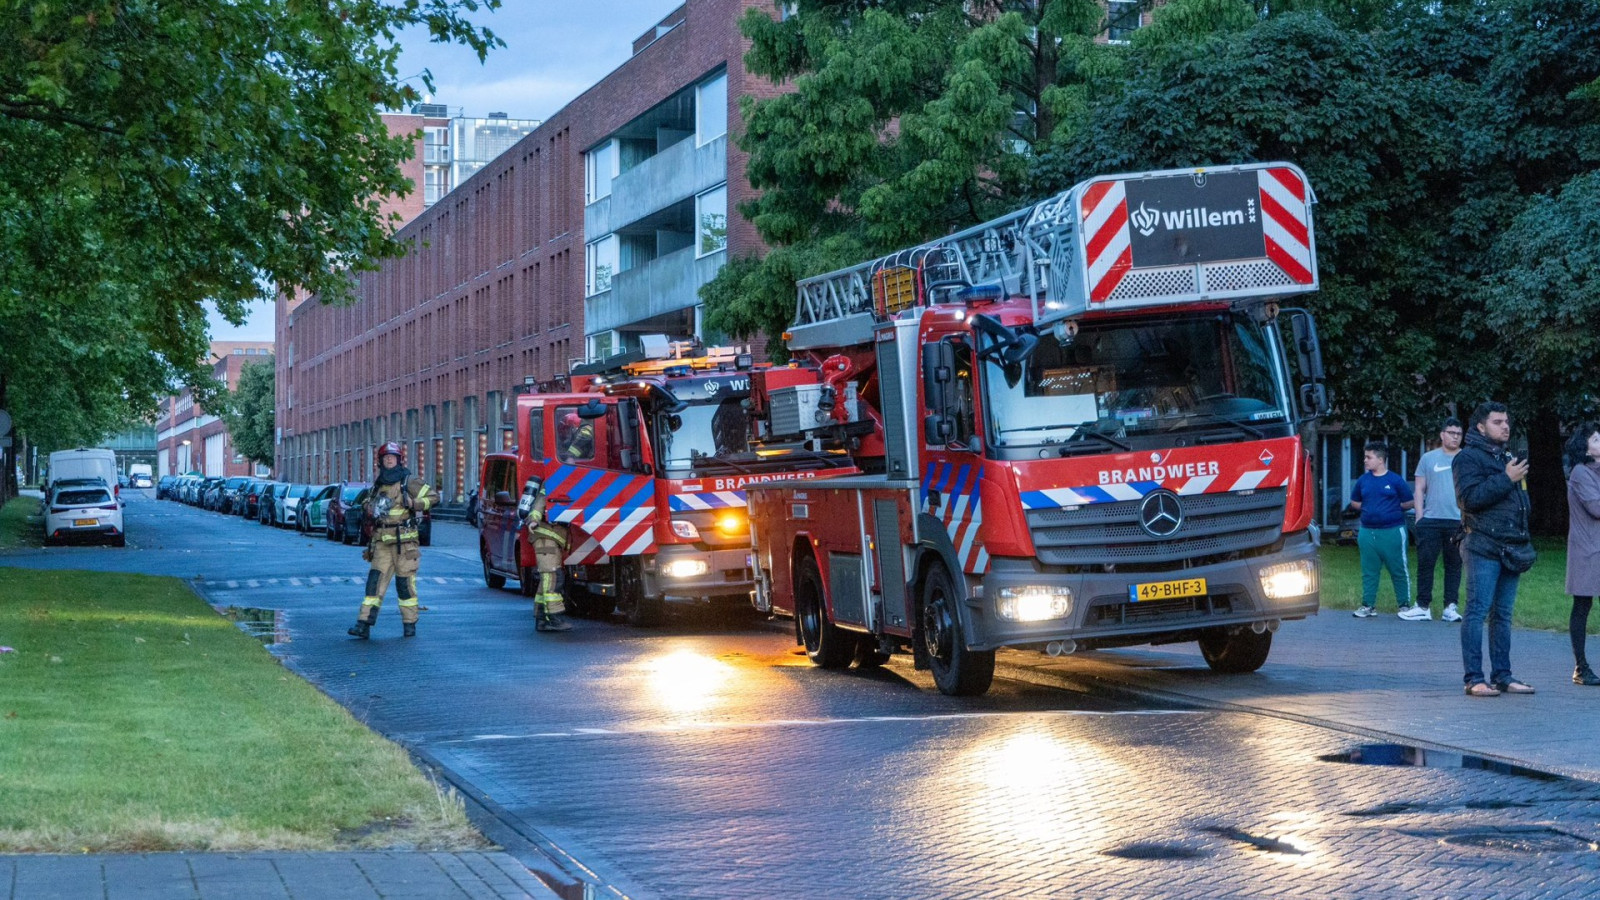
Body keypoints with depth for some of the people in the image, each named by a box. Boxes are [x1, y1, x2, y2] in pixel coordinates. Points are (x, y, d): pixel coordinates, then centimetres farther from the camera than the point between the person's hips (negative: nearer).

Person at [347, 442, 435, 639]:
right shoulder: (377, 484, 13)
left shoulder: (408, 482, -2)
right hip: (382, 543, 4)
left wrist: (412, 504, -15)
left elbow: (431, 496, -1)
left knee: (405, 582, 1)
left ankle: (409, 624, 13)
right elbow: (366, 506, 24)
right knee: (375, 580, -3)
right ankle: (364, 625, -7)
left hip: (404, 542, -4)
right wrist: (370, 510, 1)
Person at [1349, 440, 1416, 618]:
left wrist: (1392, 508, 1)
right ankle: (1368, 605, 15)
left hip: (1393, 531, -4)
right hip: (1368, 531, 4)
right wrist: (1368, 508, 7)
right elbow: (1354, 503, 19)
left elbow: (1409, 503, 1)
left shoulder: (1395, 480, -4)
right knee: (1369, 571, 8)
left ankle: (1404, 605, 10)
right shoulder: (1363, 480, 8)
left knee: (1399, 570, 2)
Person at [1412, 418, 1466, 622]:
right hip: (1431, 521, 0)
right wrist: (1419, 517, -1)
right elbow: (1420, 489, 8)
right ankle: (1423, 607, 3)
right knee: (1425, 563, -2)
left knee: (1454, 565, 4)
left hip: (1458, 522, 0)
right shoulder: (1429, 458, 8)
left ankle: (1451, 607, 8)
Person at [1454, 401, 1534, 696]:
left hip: (1510, 548, 8)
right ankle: (1474, 679, -10)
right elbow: (1470, 497, -17)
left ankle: (1502, 676, 13)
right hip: (1483, 548, -8)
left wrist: (1525, 544, 22)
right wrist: (1506, 480, -18)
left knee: (1503, 614, 9)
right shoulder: (1469, 457, -3)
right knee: (1478, 611, -9)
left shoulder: (1507, 457, 23)